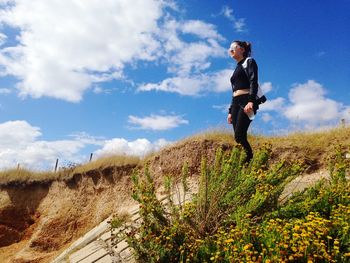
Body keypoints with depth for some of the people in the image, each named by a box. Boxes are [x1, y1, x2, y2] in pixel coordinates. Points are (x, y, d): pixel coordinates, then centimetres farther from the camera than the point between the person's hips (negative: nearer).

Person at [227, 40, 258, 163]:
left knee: (239, 136, -19)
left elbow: (254, 82, -10)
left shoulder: (249, 61, 6)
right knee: (238, 137, -4)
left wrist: (251, 101, -26)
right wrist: (230, 111, 19)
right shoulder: (237, 68, 28)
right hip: (236, 103, 7)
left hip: (247, 101, -7)